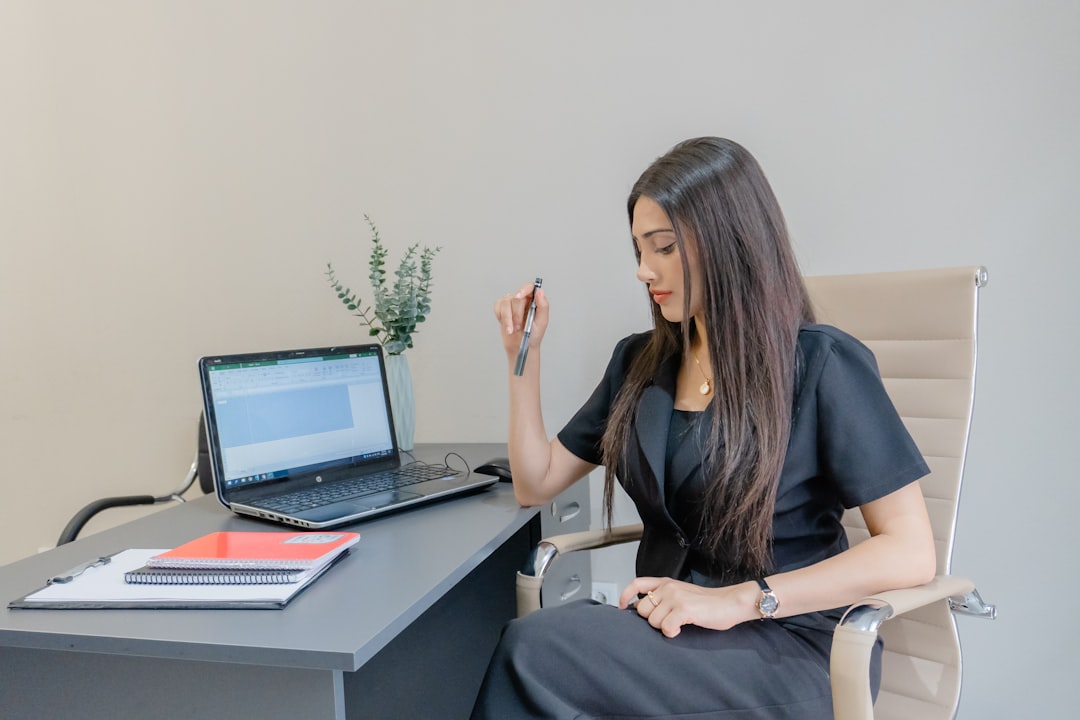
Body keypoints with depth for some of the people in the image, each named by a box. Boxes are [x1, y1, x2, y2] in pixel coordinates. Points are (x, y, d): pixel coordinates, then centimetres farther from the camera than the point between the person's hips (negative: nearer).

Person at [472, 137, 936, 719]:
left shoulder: (821, 365, -8)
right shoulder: (639, 362, 9)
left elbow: (910, 553, -13)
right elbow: (535, 485, 13)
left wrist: (739, 600, -21)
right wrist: (524, 356, 4)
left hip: (789, 645, -4)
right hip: (666, 627, 5)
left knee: (535, 650, -28)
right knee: (532, 646, -29)